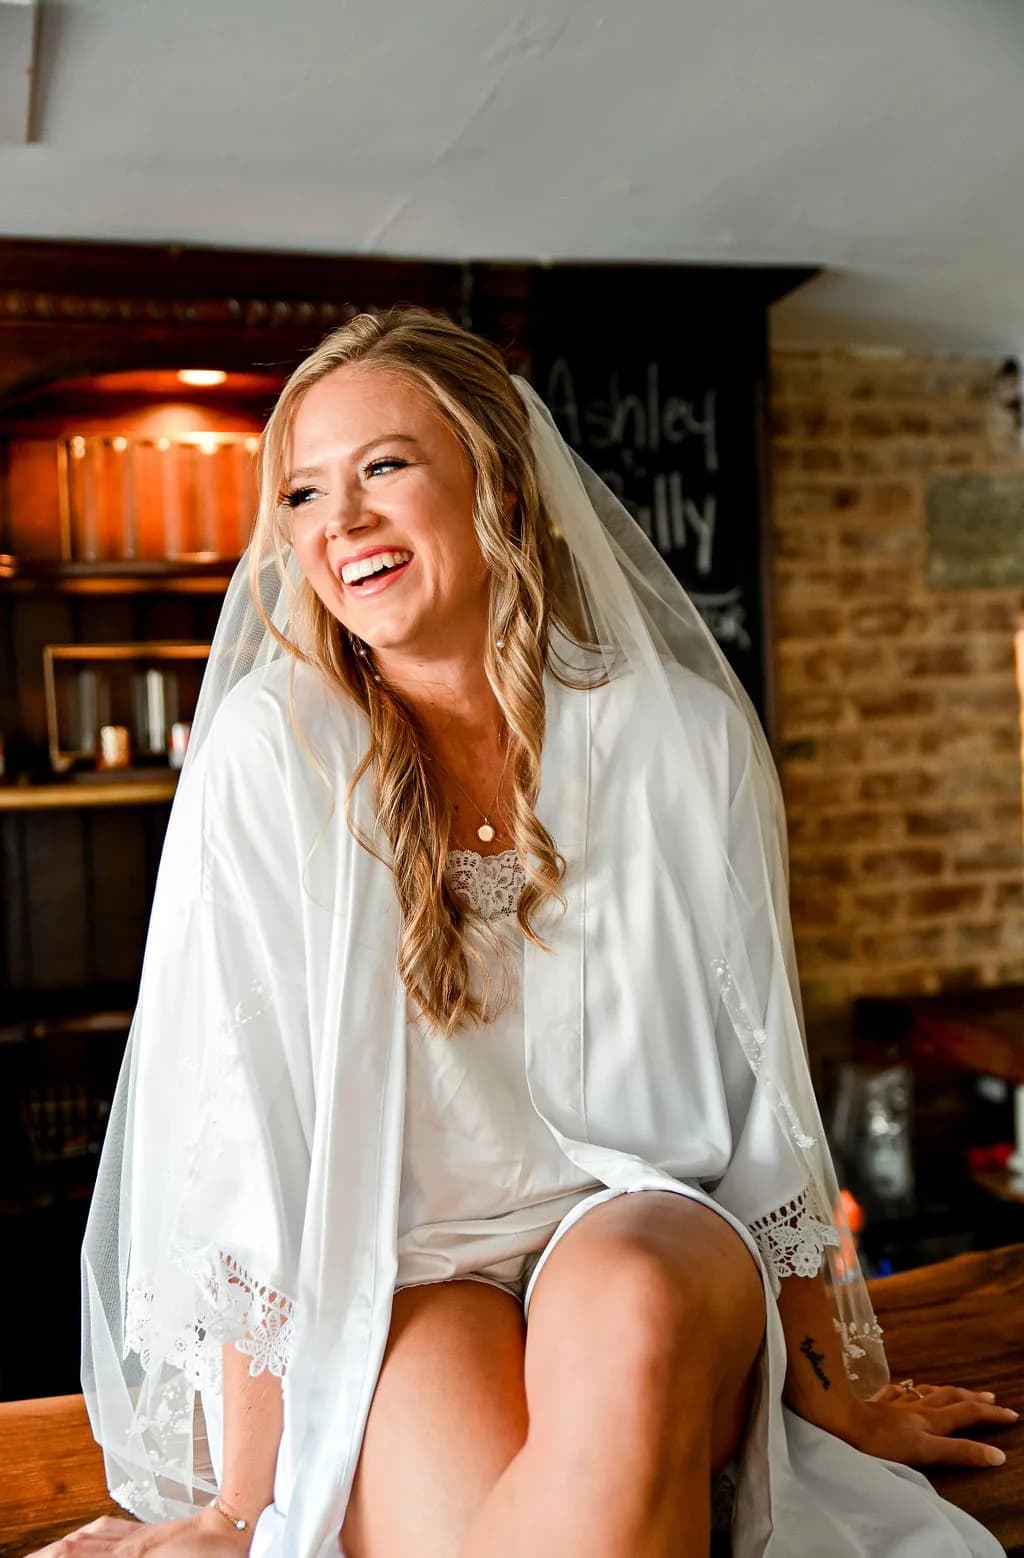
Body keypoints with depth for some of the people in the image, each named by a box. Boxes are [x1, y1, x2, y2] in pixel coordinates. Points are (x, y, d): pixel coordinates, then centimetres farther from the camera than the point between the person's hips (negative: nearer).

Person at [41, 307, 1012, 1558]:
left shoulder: (681, 736, -6)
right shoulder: (270, 749, -10)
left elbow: (764, 1084, 2)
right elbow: (241, 1127, -9)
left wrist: (838, 1392, 9)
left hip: (641, 1227, 2)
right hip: (390, 1272, -1)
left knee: (633, 1310, -33)